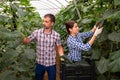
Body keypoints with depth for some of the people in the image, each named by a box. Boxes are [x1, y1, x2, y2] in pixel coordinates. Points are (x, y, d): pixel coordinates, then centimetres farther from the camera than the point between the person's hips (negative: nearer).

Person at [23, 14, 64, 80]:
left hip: (51, 64, 0)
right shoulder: (37, 32, -9)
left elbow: (59, 47, 2)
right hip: (39, 63, 1)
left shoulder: (56, 35, -9)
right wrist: (24, 39, -25)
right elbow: (27, 41, -3)